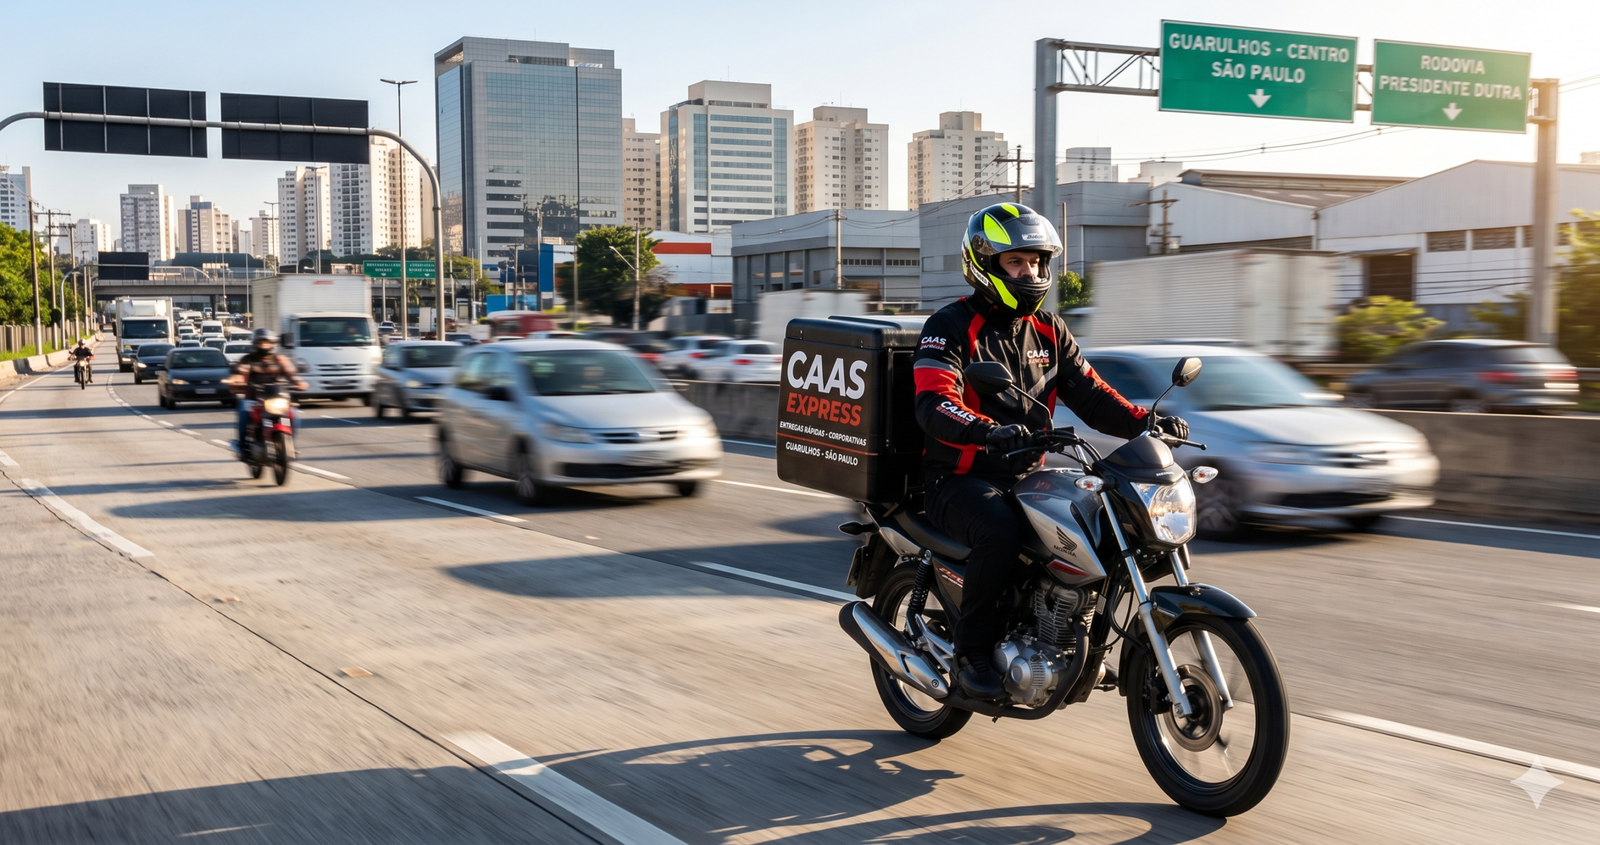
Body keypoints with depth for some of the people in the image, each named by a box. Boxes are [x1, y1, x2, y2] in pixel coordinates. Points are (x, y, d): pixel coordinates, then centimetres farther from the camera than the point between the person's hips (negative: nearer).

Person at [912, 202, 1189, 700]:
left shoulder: (1049, 331, 14)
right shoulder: (951, 327, -7)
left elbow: (1090, 394, 10)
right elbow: (934, 404, -22)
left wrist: (1145, 422, -9)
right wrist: (990, 430, -42)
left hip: (1027, 476, 7)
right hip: (959, 480, -6)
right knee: (1001, 530, -35)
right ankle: (972, 651, -17)